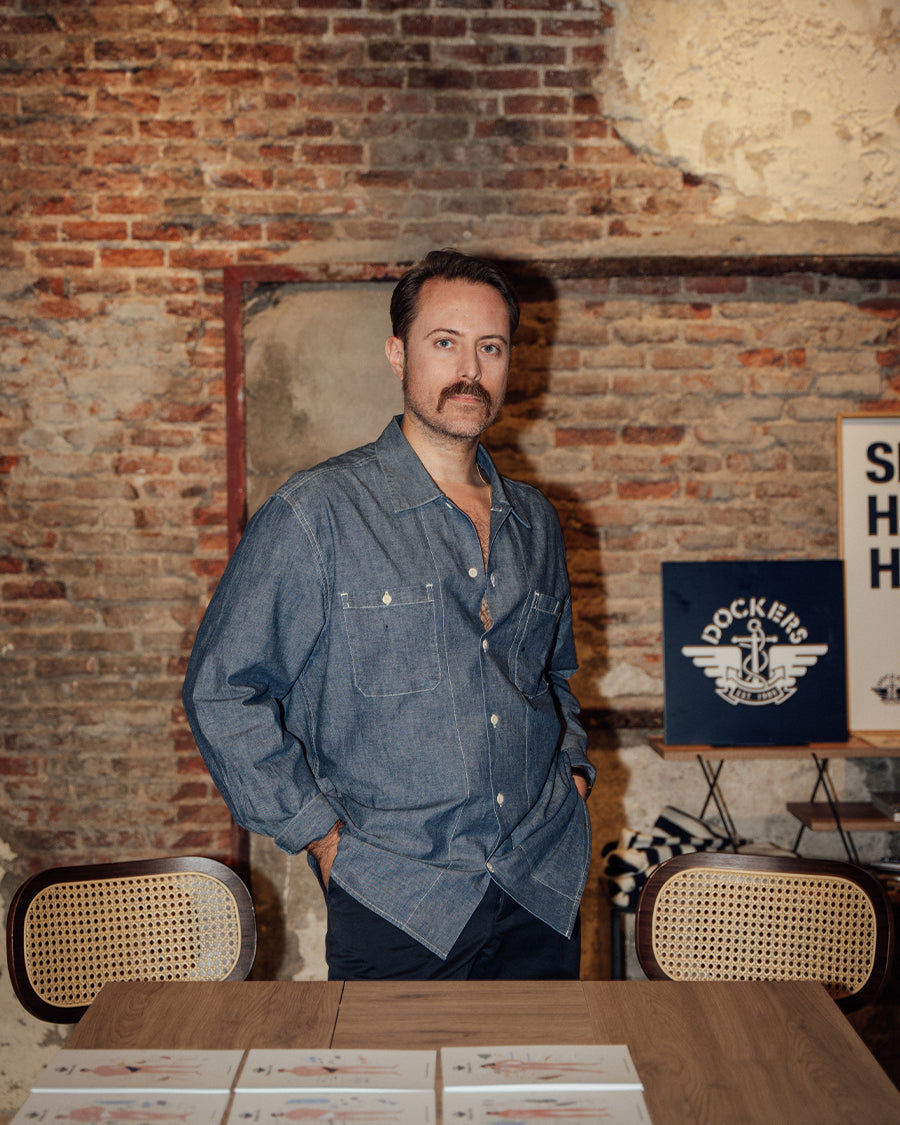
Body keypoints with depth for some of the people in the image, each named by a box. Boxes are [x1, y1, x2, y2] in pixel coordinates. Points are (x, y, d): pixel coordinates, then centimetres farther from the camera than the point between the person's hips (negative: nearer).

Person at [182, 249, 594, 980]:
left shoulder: (534, 522, 8)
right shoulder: (317, 515, -10)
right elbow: (222, 690, -8)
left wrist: (572, 768, 8)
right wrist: (322, 834, -10)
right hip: (396, 901, -4)